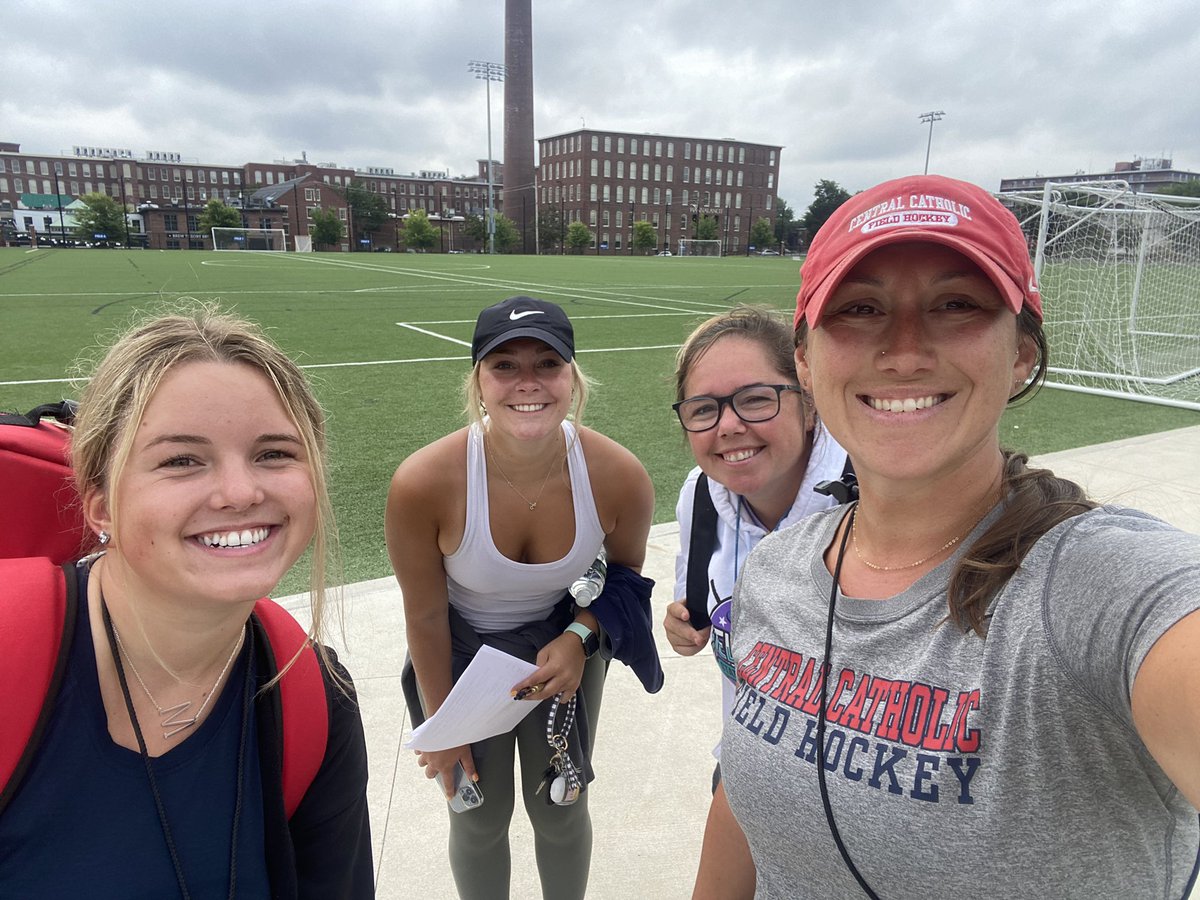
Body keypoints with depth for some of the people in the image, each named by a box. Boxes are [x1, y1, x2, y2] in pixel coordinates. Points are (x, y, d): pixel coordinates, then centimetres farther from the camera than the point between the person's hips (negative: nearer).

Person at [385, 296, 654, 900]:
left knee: (561, 813, 19)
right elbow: (425, 615, -15)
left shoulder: (620, 477, -26)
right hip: (462, 652, -1)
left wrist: (579, 639, -19)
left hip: (564, 641, 2)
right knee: (480, 820, 17)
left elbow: (625, 571, -3)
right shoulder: (422, 484, -31)